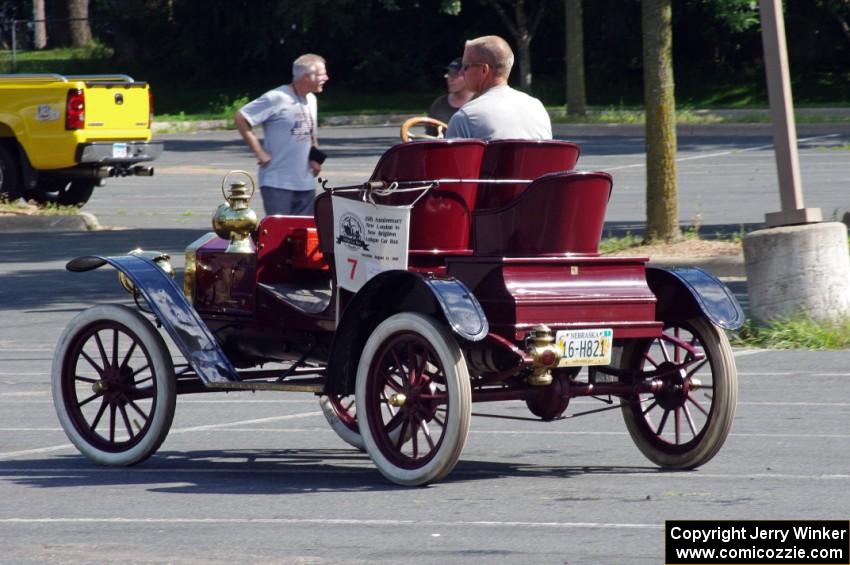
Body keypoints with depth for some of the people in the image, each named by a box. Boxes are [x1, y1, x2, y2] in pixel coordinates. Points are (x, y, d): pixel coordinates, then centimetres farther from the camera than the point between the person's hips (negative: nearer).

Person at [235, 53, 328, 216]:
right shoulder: (277, 98, -12)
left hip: (305, 184, 7)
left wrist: (316, 157, 10)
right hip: (278, 184, -7)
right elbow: (241, 117, -13)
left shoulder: (311, 100, 13)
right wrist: (260, 153, -13)